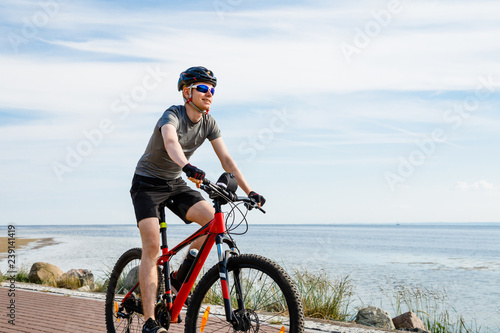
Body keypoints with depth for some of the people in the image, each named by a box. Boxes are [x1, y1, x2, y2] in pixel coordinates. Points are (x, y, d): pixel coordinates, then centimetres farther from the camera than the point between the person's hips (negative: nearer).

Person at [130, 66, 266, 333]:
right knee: (152, 246, -18)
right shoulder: (172, 115, -23)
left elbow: (226, 159, -7)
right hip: (147, 183, -5)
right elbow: (171, 142, -46)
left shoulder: (208, 122, -4)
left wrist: (249, 191, -16)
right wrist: (187, 166, -66)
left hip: (176, 184, 6)